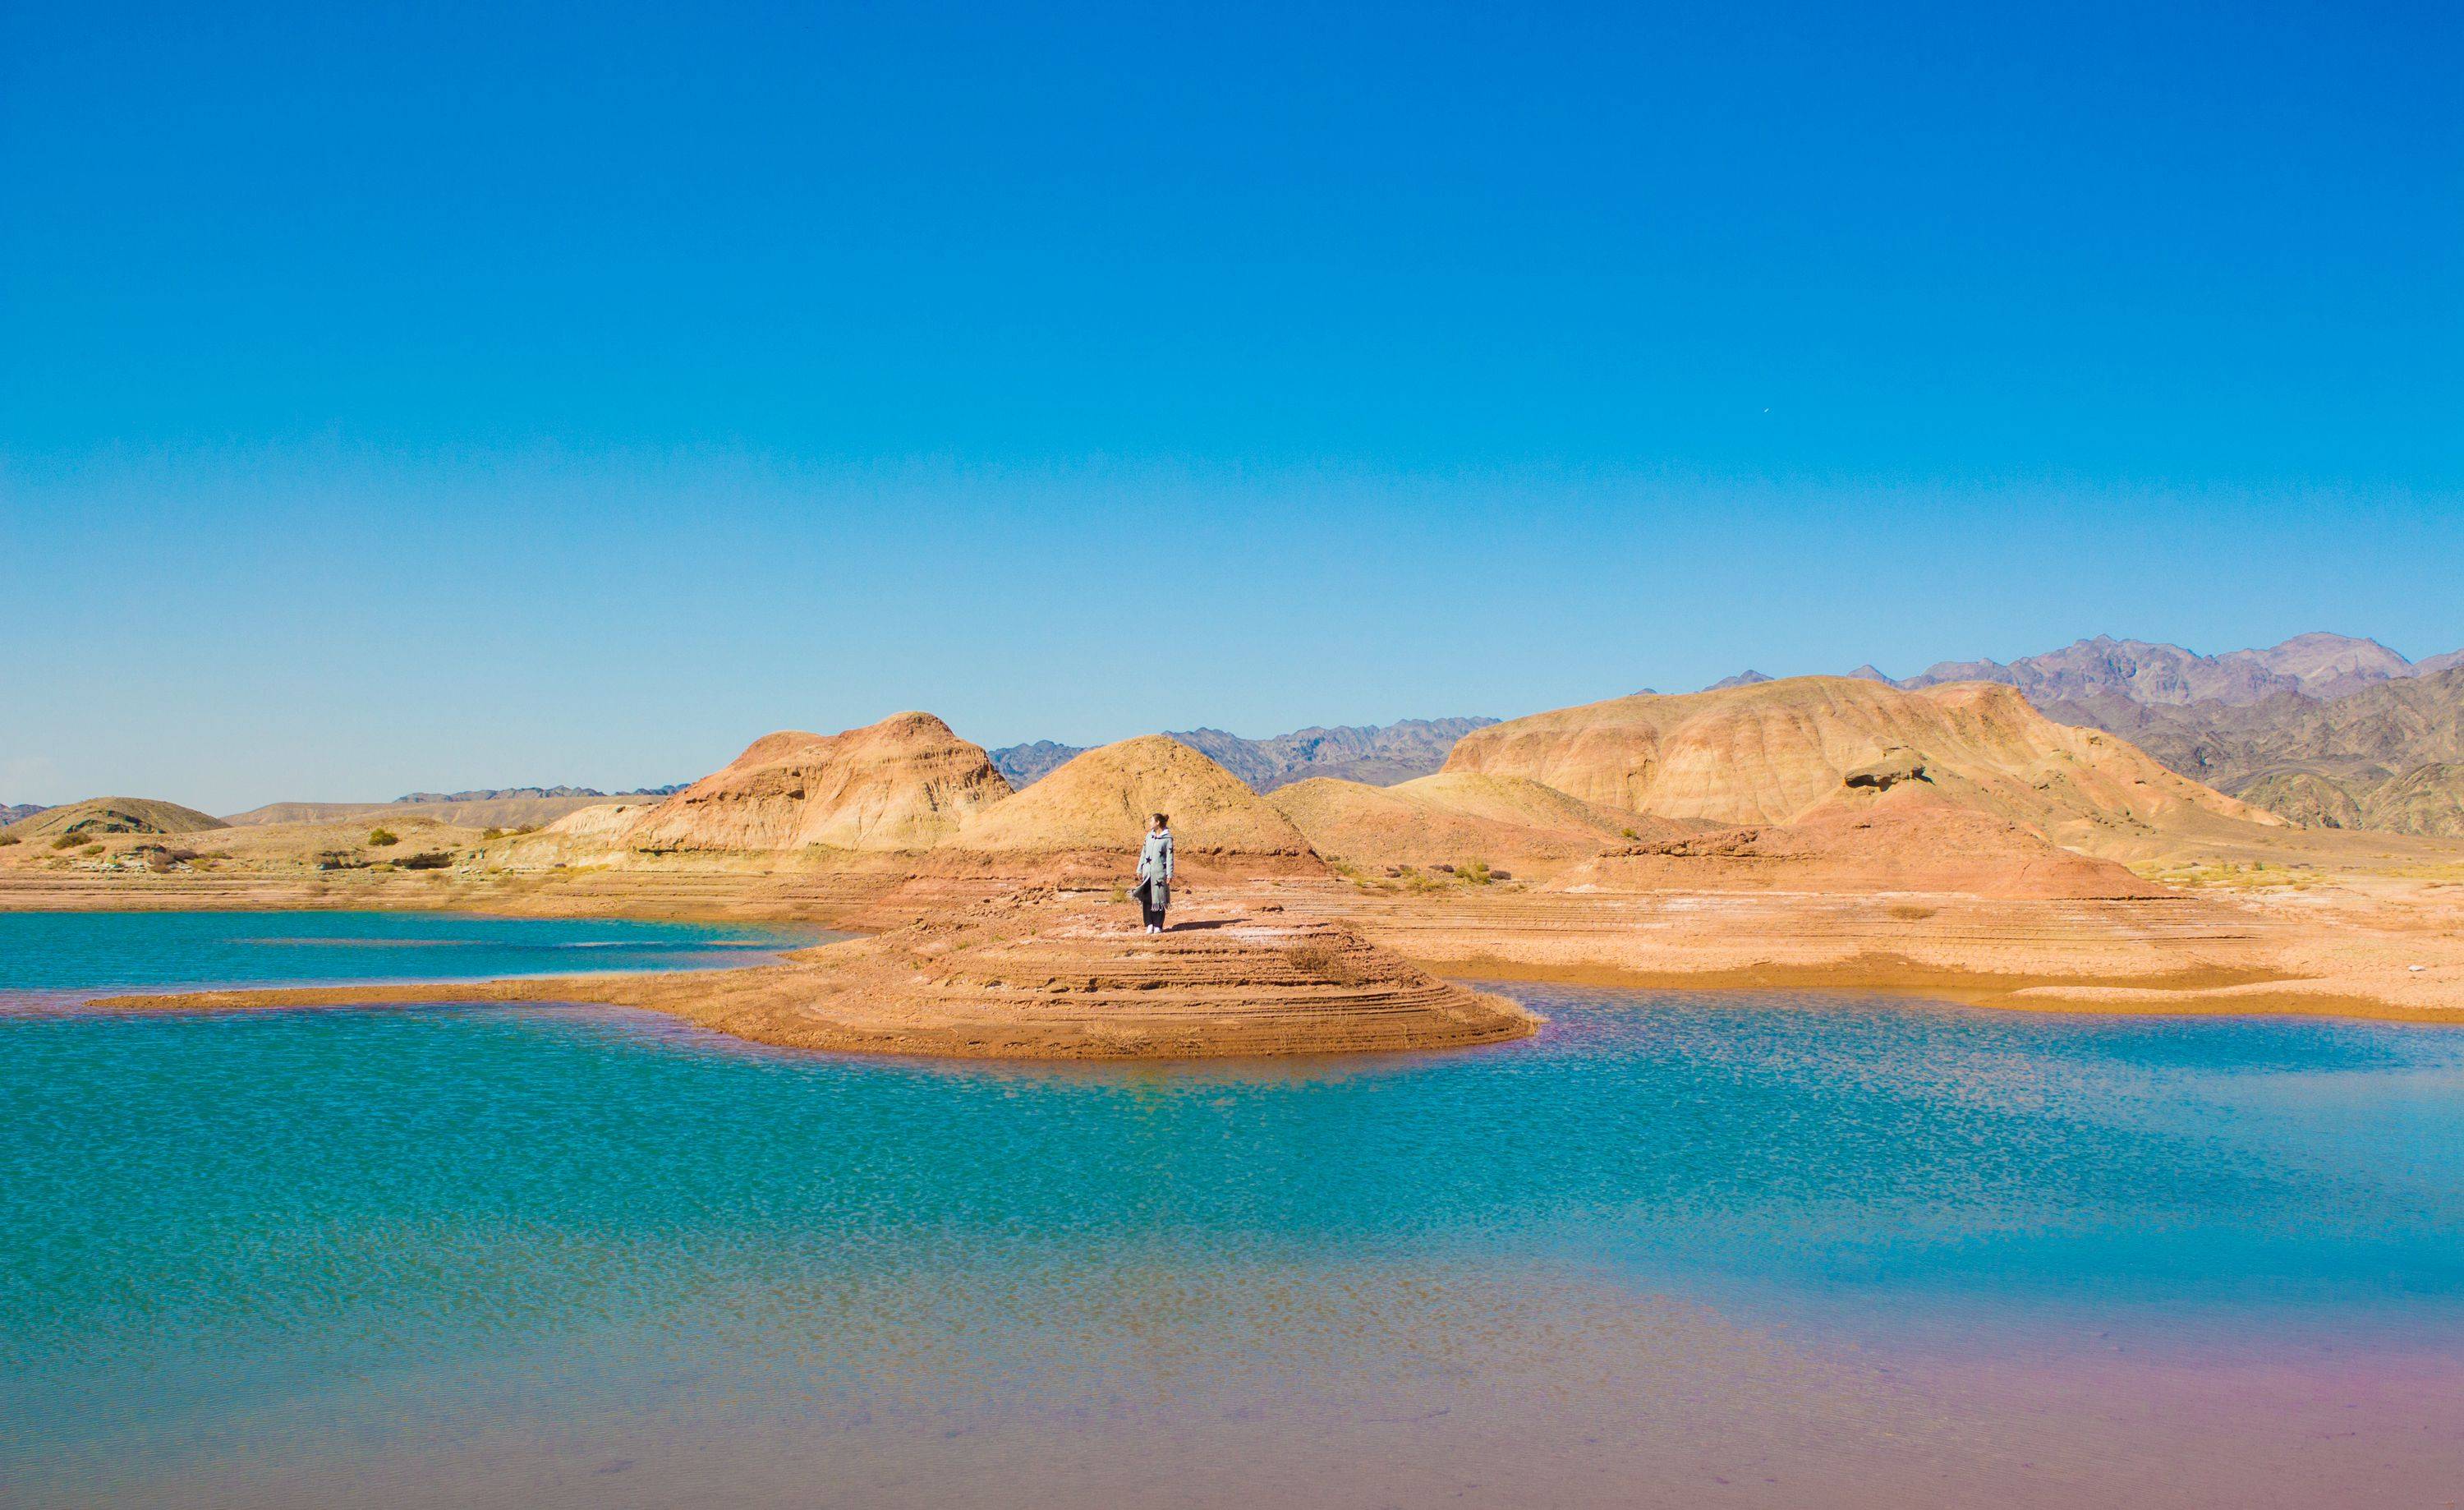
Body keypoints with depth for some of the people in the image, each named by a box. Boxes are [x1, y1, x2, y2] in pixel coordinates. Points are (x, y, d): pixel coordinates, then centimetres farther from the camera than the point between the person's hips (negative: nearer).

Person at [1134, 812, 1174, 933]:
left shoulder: (1167, 838, -3)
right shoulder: (1149, 836, 13)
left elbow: (1170, 857, -5)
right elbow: (1143, 853, 15)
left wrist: (1170, 874, -10)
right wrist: (1139, 869, 10)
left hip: (1159, 871, -5)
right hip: (1147, 871, 5)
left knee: (1158, 899, -2)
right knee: (1146, 898, -2)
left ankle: (1158, 926, 5)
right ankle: (1149, 924, 3)